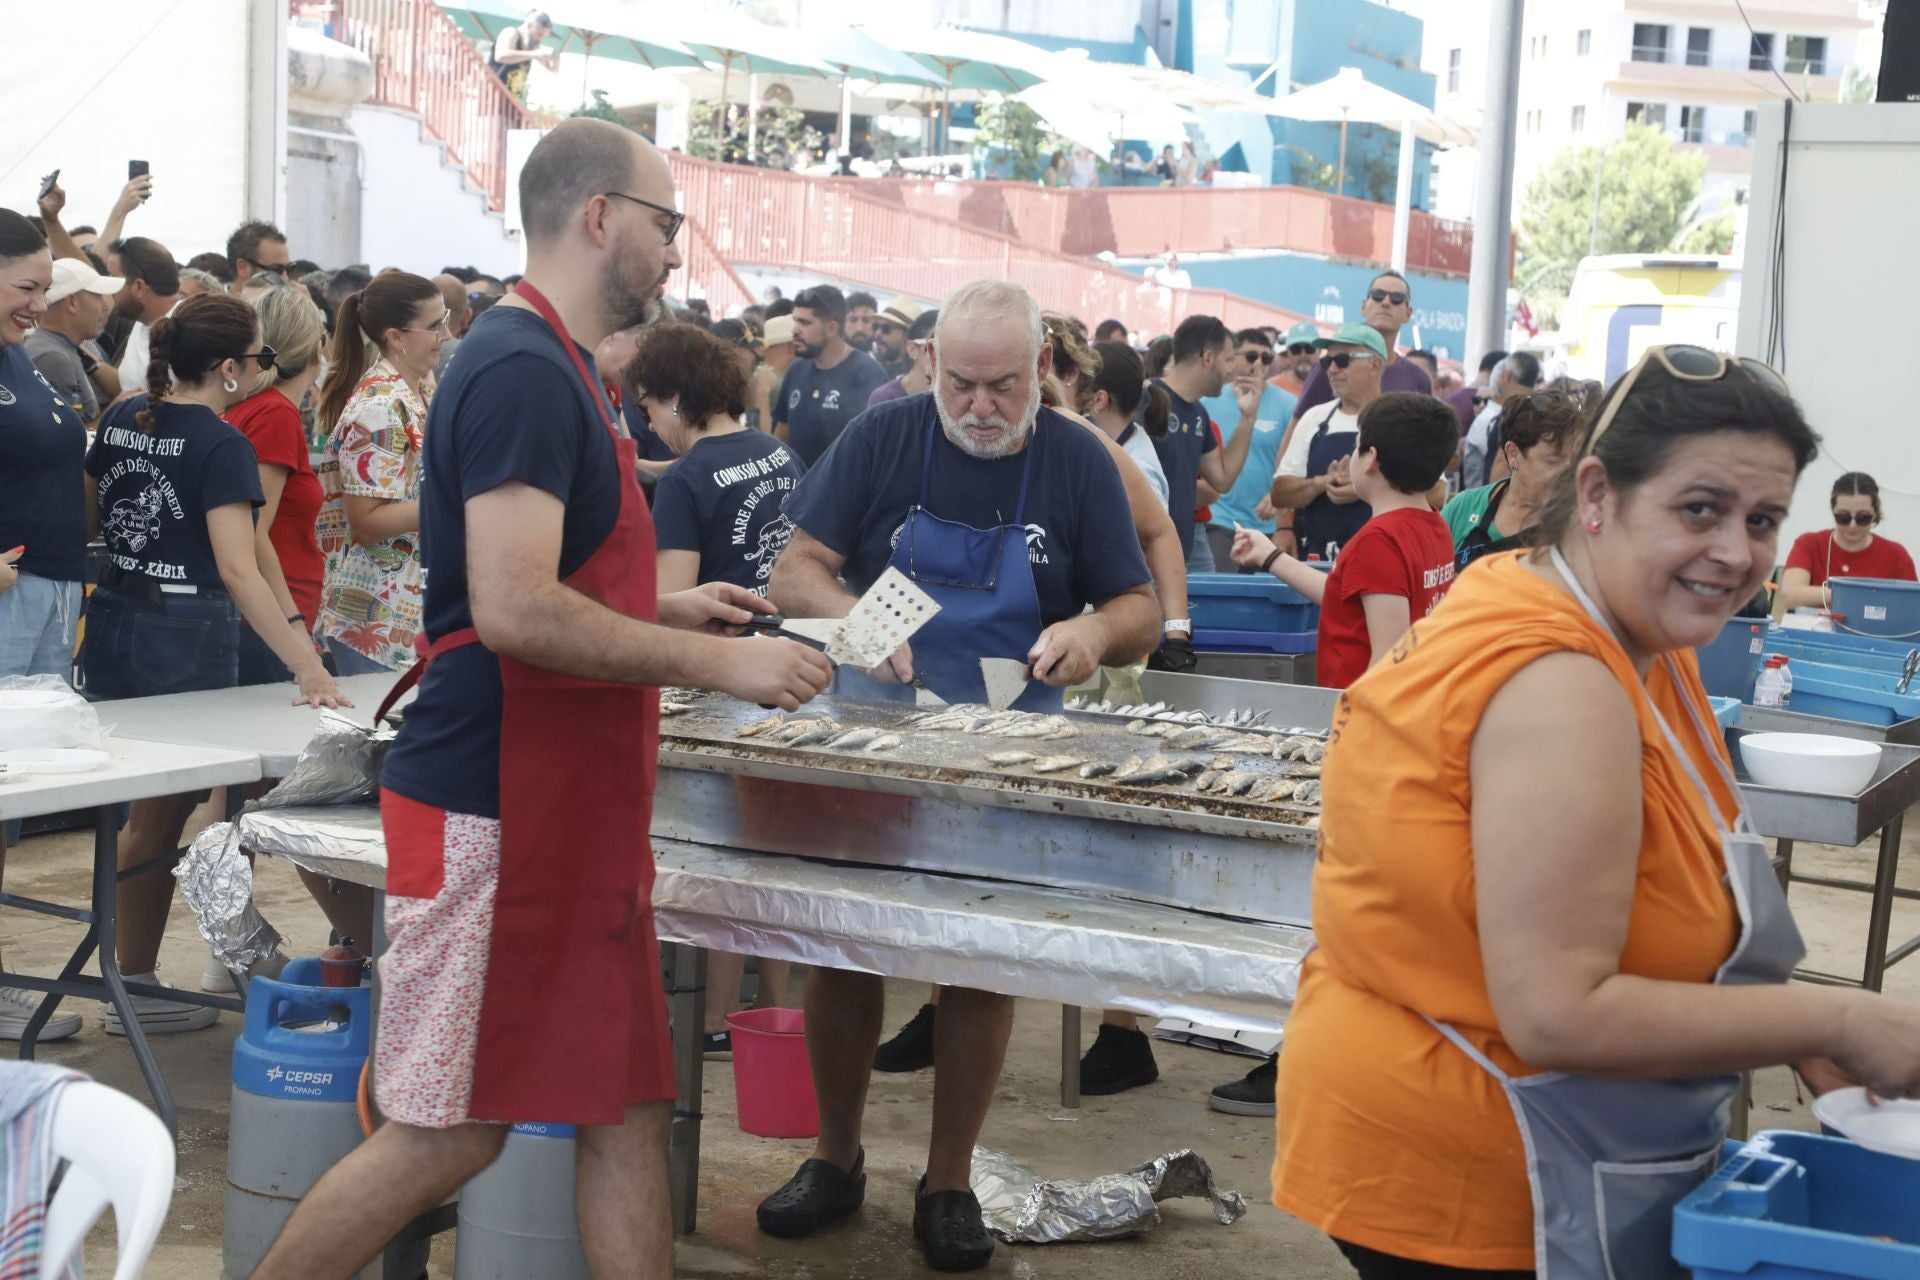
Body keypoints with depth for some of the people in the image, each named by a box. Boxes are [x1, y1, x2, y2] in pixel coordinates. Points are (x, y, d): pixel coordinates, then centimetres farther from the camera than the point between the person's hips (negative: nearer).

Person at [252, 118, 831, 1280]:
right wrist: (717, 663, -19)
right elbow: (513, 611, -25)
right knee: (449, 1133, 0)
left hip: (571, 818, 10)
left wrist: (666, 611, 15)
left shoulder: (553, 369, 15)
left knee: (628, 1110, 11)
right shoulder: (523, 370, -16)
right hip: (496, 812, -10)